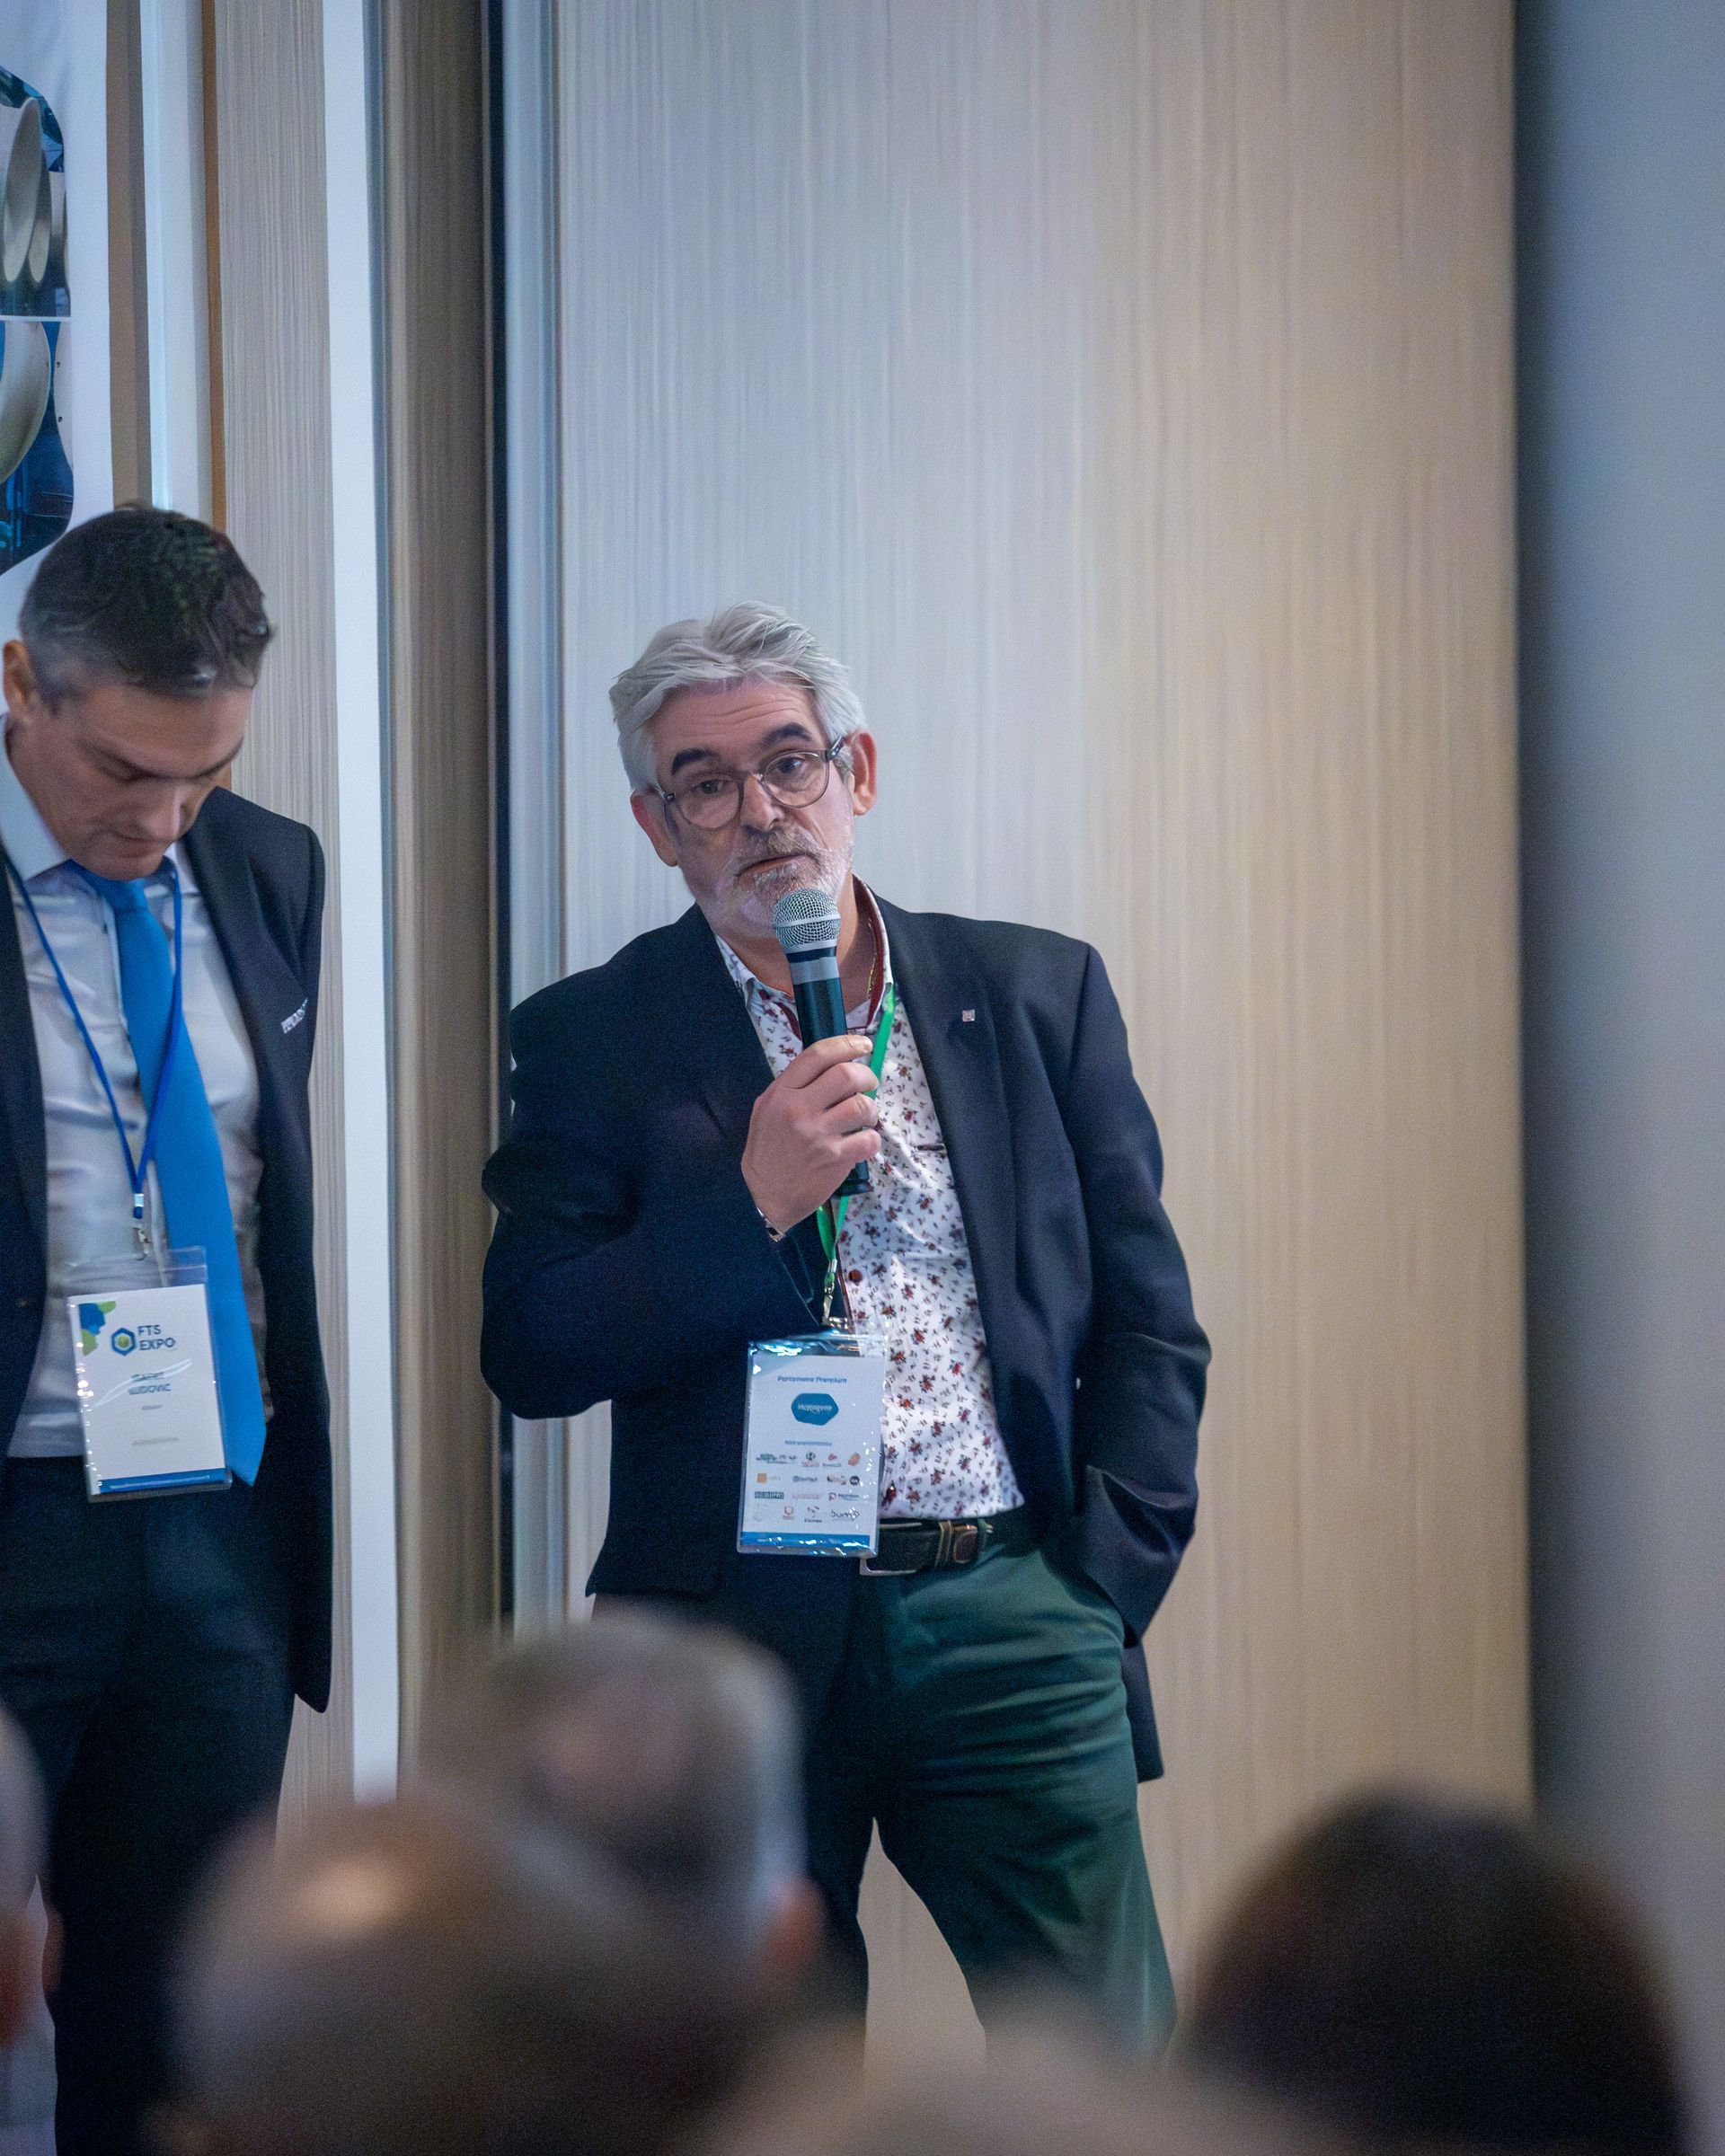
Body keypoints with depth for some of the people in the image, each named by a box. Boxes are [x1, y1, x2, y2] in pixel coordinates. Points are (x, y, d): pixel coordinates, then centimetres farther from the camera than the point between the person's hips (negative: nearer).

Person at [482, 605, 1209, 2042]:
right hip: (742, 1632, -1)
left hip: (1012, 1614, 1)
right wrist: (752, 1202, -13)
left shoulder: (1039, 995, 10)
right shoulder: (593, 1038, 5)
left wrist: (1101, 1585, 2)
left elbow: (1150, 1320, 12)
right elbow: (529, 1355, -3)